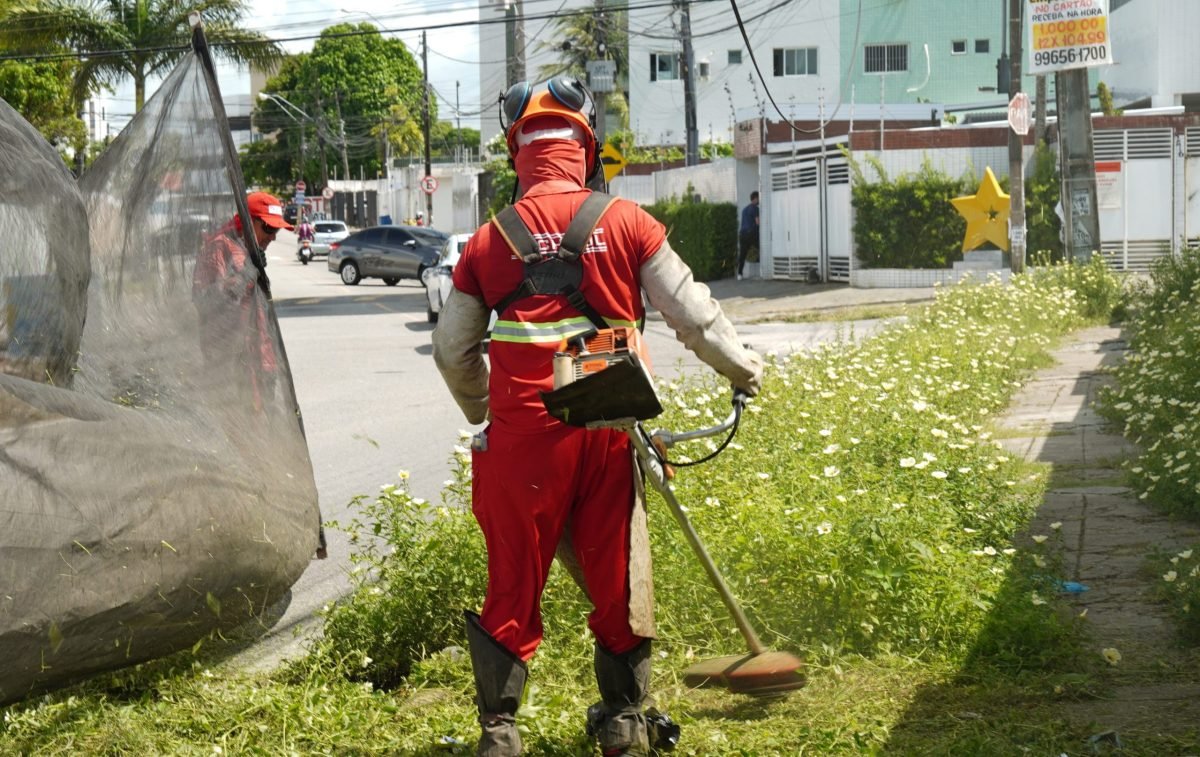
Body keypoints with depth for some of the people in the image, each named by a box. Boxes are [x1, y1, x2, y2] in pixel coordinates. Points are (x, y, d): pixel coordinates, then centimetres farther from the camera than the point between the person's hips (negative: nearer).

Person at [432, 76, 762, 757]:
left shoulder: (490, 240, 3)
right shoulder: (625, 222, -2)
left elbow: (453, 352, 11)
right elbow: (693, 314, 2)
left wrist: (485, 413, 30)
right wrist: (746, 368, 19)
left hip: (520, 435, 0)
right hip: (607, 431, 0)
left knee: (515, 579, 9)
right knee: (617, 573, 13)